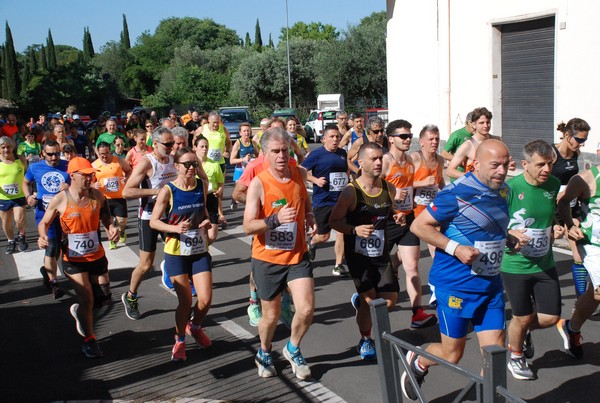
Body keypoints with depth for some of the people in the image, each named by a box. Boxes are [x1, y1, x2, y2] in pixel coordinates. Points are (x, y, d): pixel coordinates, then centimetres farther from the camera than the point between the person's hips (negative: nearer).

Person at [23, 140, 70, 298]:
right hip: (44, 212, -1)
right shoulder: (35, 168, 1)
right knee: (51, 245, -14)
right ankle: (53, 283, -5)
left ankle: (47, 270, 43)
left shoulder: (68, 166, -4)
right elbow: (26, 182, 17)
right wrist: (28, 196, -1)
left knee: (57, 248, 16)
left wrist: (70, 187, -24)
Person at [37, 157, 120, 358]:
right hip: (73, 259, -4)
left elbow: (105, 217, 11)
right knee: (87, 299, -6)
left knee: (103, 298, 8)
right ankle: (89, 340, 17)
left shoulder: (97, 196, -5)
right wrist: (43, 236, -22)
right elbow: (44, 222, -1)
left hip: (97, 256, 4)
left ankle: (80, 311, 42)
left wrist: (111, 228, -11)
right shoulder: (60, 200, -13)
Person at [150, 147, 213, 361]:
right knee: (185, 301, -2)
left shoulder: (202, 186, 2)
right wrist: (175, 228, -24)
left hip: (200, 251, 4)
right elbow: (153, 222, -8)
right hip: (176, 253, -4)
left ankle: (195, 327, 32)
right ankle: (179, 340, 24)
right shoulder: (168, 191, -11)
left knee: (206, 299, -1)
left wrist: (207, 221, -3)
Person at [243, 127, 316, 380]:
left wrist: (310, 216, 2)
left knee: (306, 309, -8)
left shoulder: (300, 174, -1)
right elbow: (248, 227, -21)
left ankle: (293, 350, 23)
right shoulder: (258, 183, -16)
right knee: (271, 315, 10)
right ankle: (264, 354, 42)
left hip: (297, 255, 3)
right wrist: (276, 219, -35)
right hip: (267, 259, -3)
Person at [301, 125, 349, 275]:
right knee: (323, 236, 5)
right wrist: (315, 180, -18)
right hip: (323, 201, -4)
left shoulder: (342, 153, 10)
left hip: (341, 200, 4)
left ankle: (338, 265, 9)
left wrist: (347, 182, 13)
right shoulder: (317, 154, -7)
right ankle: (312, 243, 41)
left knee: (342, 233, -3)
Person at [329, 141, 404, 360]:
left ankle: (361, 301, 37)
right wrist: (355, 230, -26)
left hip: (382, 253, 5)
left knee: (390, 300, 5)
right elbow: (334, 221, -11)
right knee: (369, 300, -4)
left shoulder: (389, 188, -1)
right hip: (358, 254, -5)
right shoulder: (350, 192, -16)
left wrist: (396, 217, -5)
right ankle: (365, 340, 22)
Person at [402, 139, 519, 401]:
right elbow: (419, 226, -15)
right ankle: (417, 363, 37)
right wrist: (455, 248, -24)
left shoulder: (502, 191, 6)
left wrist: (508, 239, 4)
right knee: (452, 354, 6)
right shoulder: (457, 193, -18)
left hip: (491, 285, 7)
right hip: (456, 285, -6)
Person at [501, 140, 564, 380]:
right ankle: (516, 358, 37)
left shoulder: (553, 184, -1)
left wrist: (556, 229, -3)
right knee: (523, 317, 8)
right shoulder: (510, 189, -18)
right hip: (515, 264, -5)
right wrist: (510, 234, -28)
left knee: (550, 317, 5)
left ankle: (523, 333, 40)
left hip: (544, 264, 5)